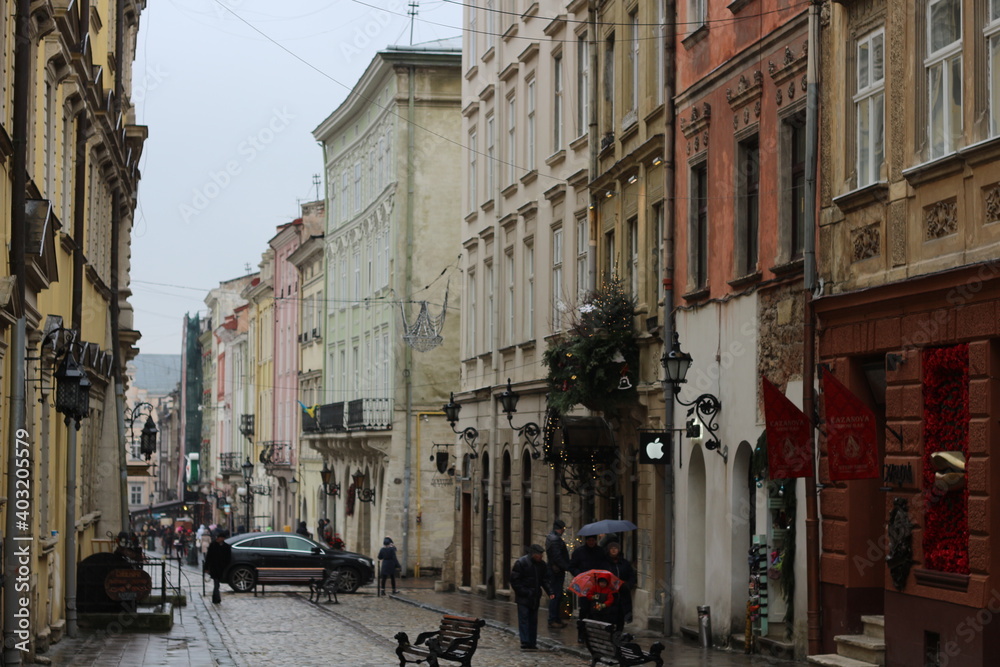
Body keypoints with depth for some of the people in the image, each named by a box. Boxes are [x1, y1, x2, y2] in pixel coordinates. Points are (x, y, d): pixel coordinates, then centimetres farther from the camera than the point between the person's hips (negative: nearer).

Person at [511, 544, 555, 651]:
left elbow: (545, 580, 11)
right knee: (524, 619, -9)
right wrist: (524, 592, -16)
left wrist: (550, 592, -4)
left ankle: (532, 643, 13)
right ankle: (525, 643, -11)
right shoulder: (520, 563, -11)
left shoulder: (542, 565, 7)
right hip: (523, 598, -6)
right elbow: (514, 580, -10)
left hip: (535, 598, 6)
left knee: (533, 620, 8)